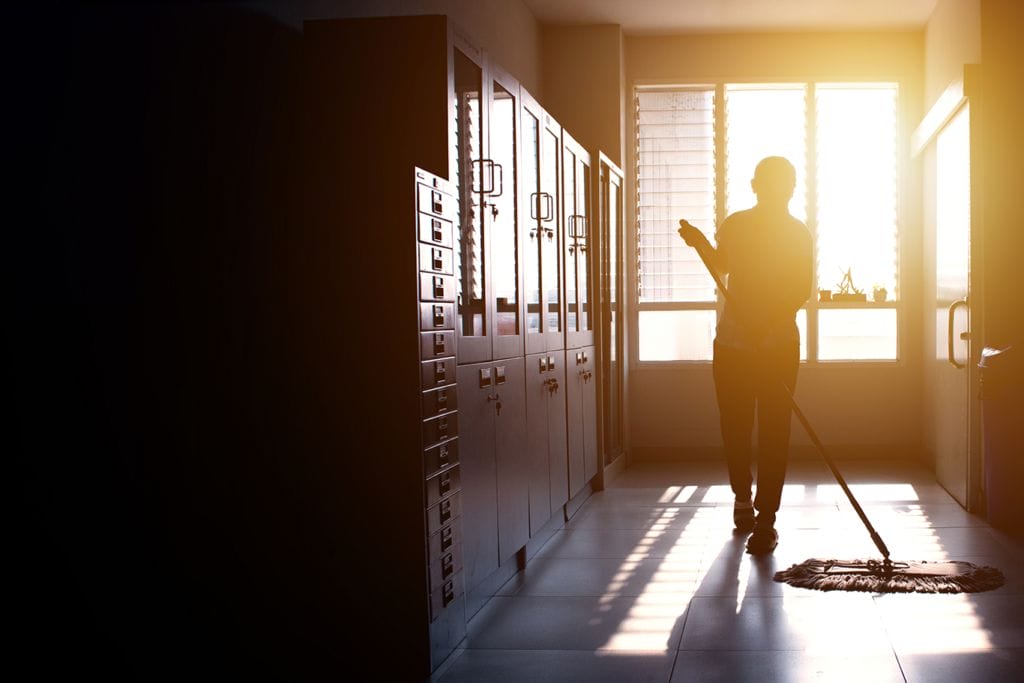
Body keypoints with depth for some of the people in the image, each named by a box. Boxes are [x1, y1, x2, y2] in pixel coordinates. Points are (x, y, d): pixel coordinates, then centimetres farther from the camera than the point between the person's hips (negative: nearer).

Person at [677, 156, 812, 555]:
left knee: (773, 433, -4)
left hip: (778, 346, -2)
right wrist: (699, 243, 4)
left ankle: (765, 520, 1)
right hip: (732, 343, 2)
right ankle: (743, 498, 33)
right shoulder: (735, 225, 3)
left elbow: (802, 291, -8)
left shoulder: (798, 234, -4)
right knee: (735, 429, 8)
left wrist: (768, 320, -23)